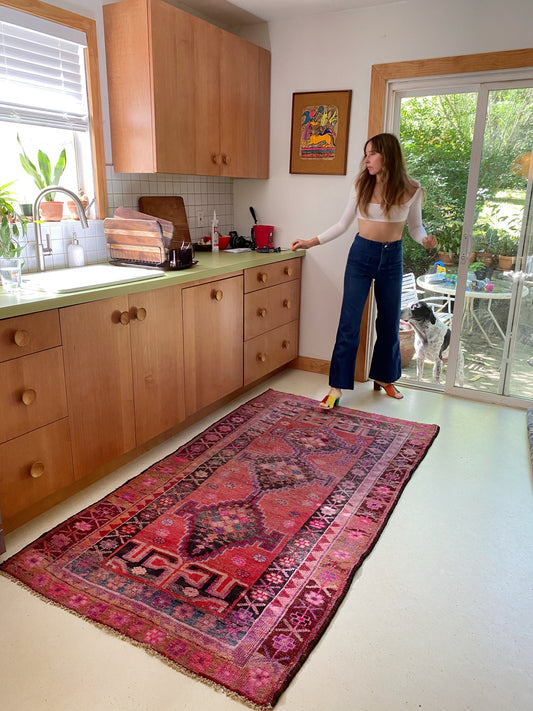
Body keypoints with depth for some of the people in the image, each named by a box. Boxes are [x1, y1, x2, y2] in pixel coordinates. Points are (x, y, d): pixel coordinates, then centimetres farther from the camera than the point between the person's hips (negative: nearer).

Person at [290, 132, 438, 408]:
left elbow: (415, 226, 6)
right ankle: (337, 387, -1)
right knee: (349, 322, -7)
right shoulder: (361, 185, -3)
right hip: (361, 254, -1)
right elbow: (343, 224, 6)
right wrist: (311, 242, 2)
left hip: (392, 257, 1)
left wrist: (426, 239, -15)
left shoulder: (411, 189, -4)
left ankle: (383, 377, 32)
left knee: (389, 321, 11)